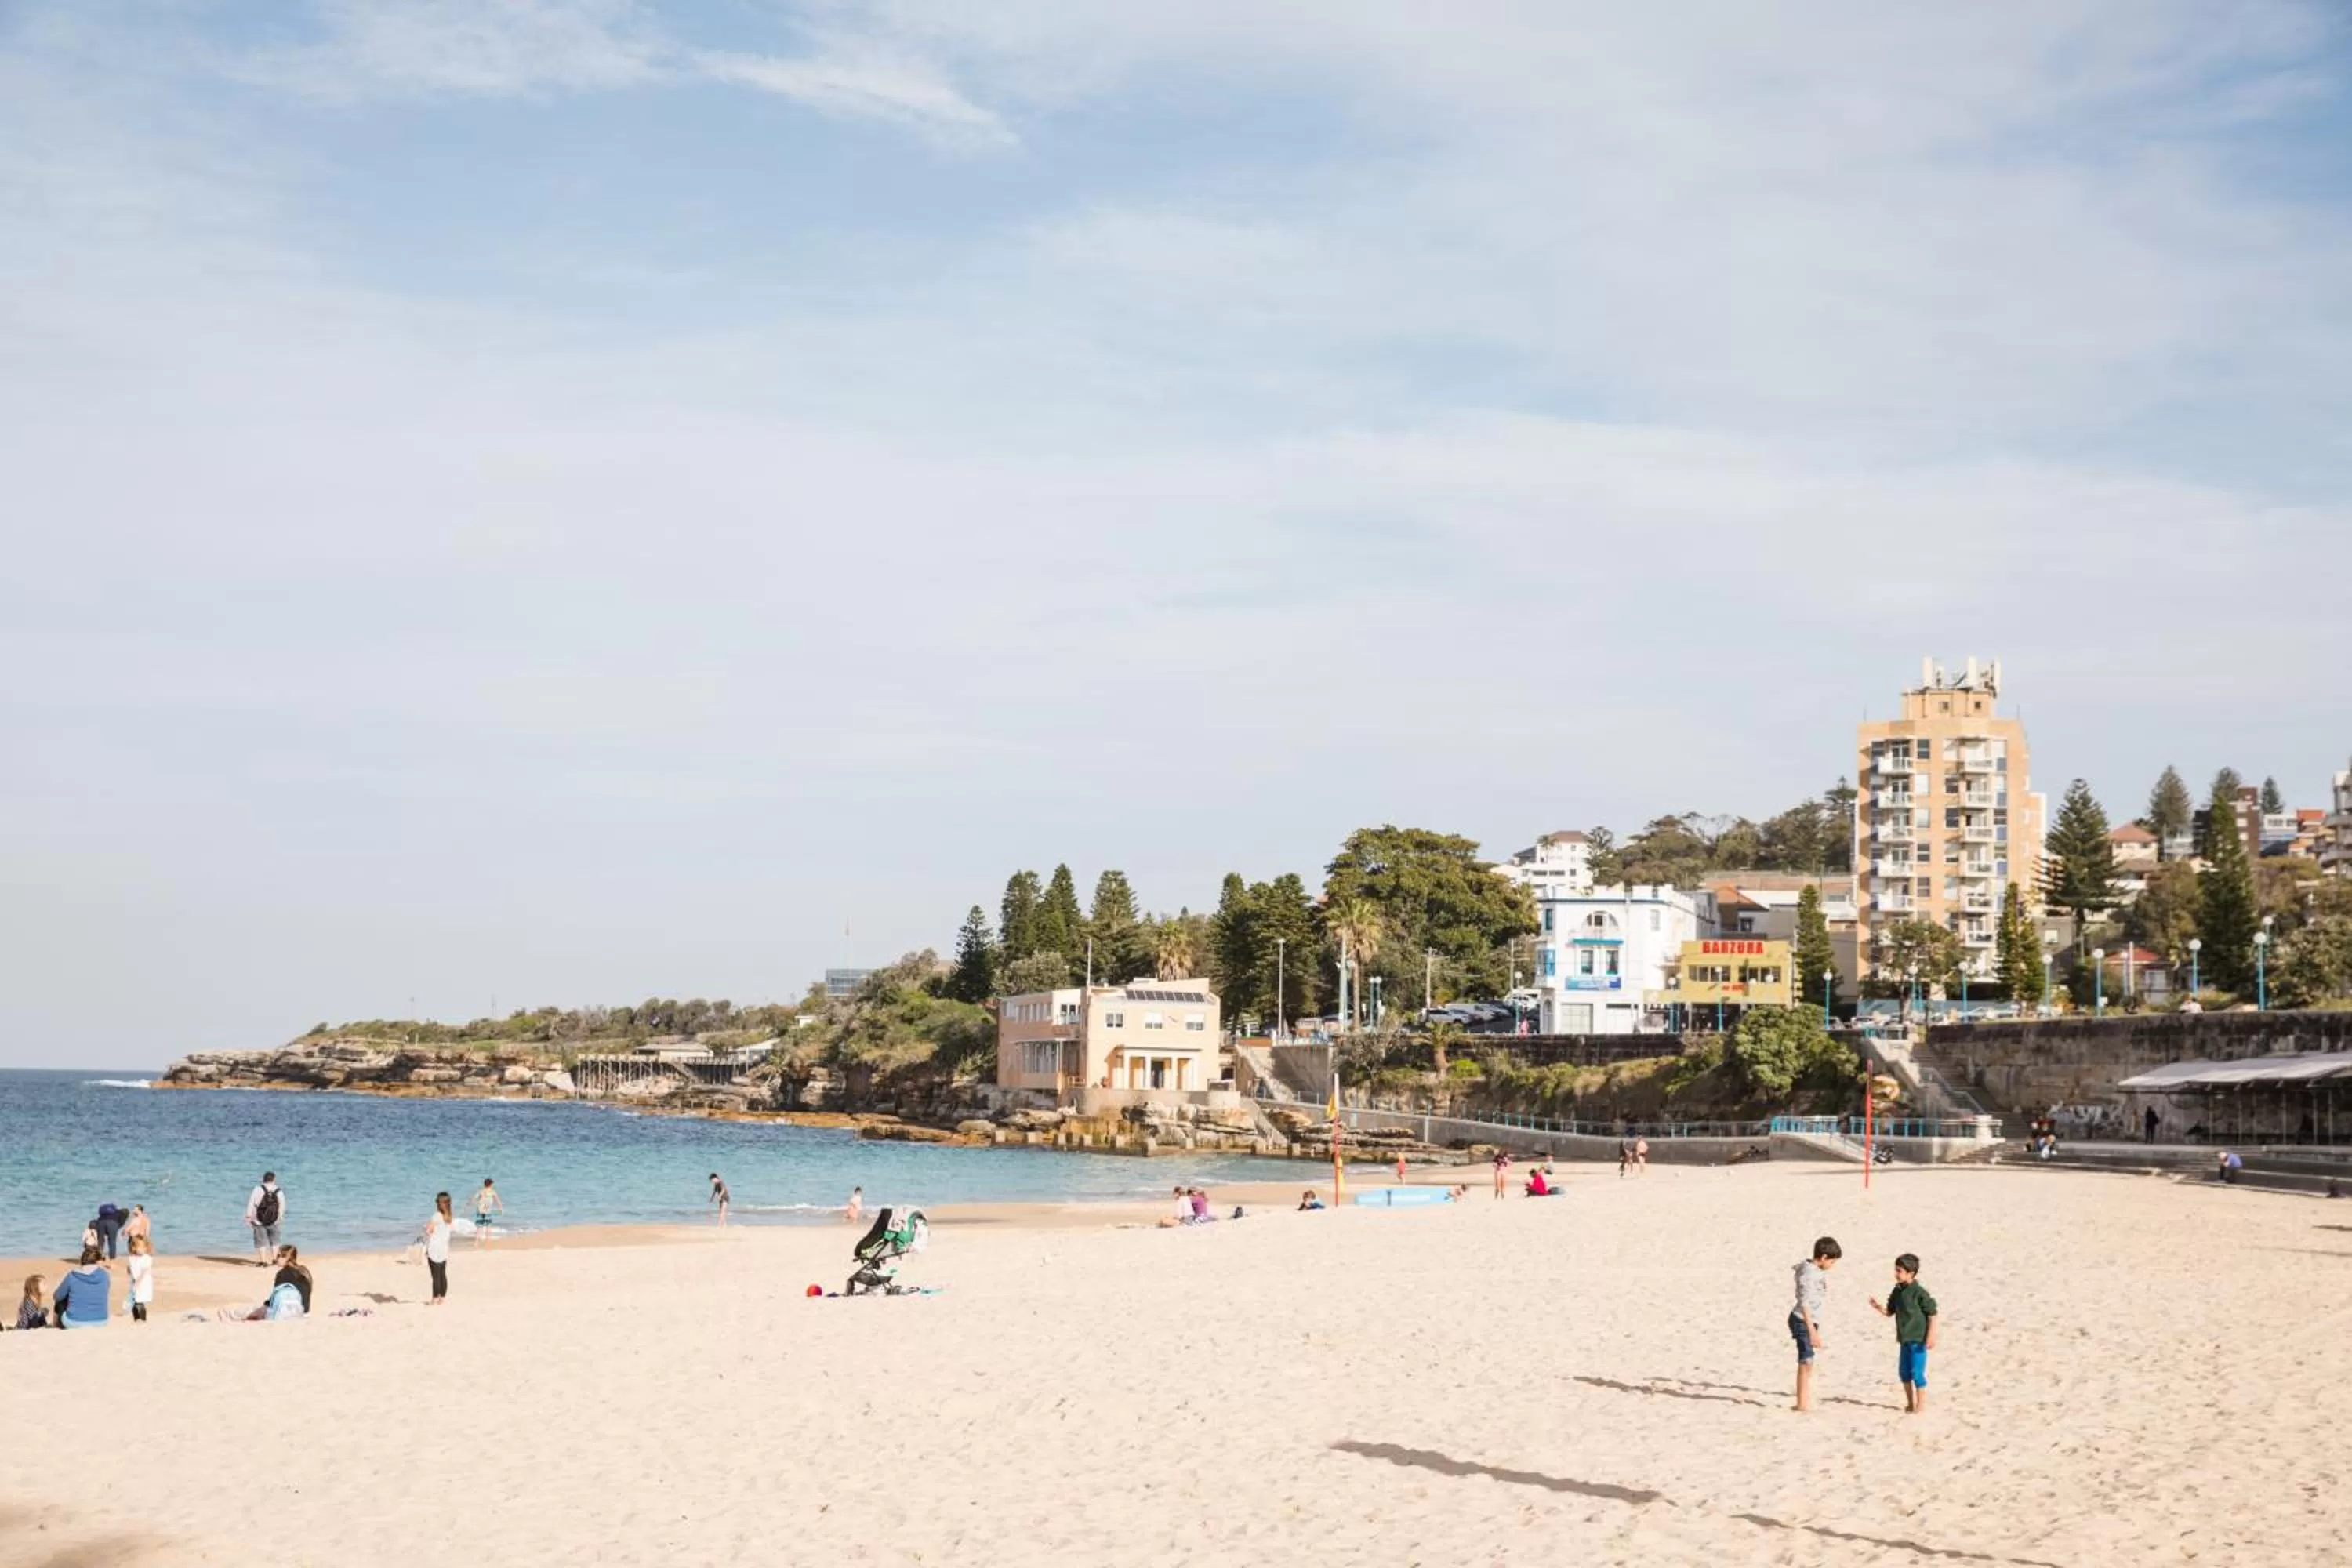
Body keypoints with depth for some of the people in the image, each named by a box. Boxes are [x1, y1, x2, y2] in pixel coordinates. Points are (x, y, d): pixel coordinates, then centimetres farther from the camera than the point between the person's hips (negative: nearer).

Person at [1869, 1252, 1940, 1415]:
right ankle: (1910, 1404, 26)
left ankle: (1921, 1406, 7)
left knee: (1917, 1372, -3)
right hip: (1904, 1338, 8)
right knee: (1904, 1372, 13)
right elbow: (1889, 1312, 13)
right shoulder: (1897, 1291, 6)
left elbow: (1932, 1315, -12)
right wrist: (1878, 1307, -7)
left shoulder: (1919, 1292, -16)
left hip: (1918, 1339, -8)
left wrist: (1931, 1336, -16)